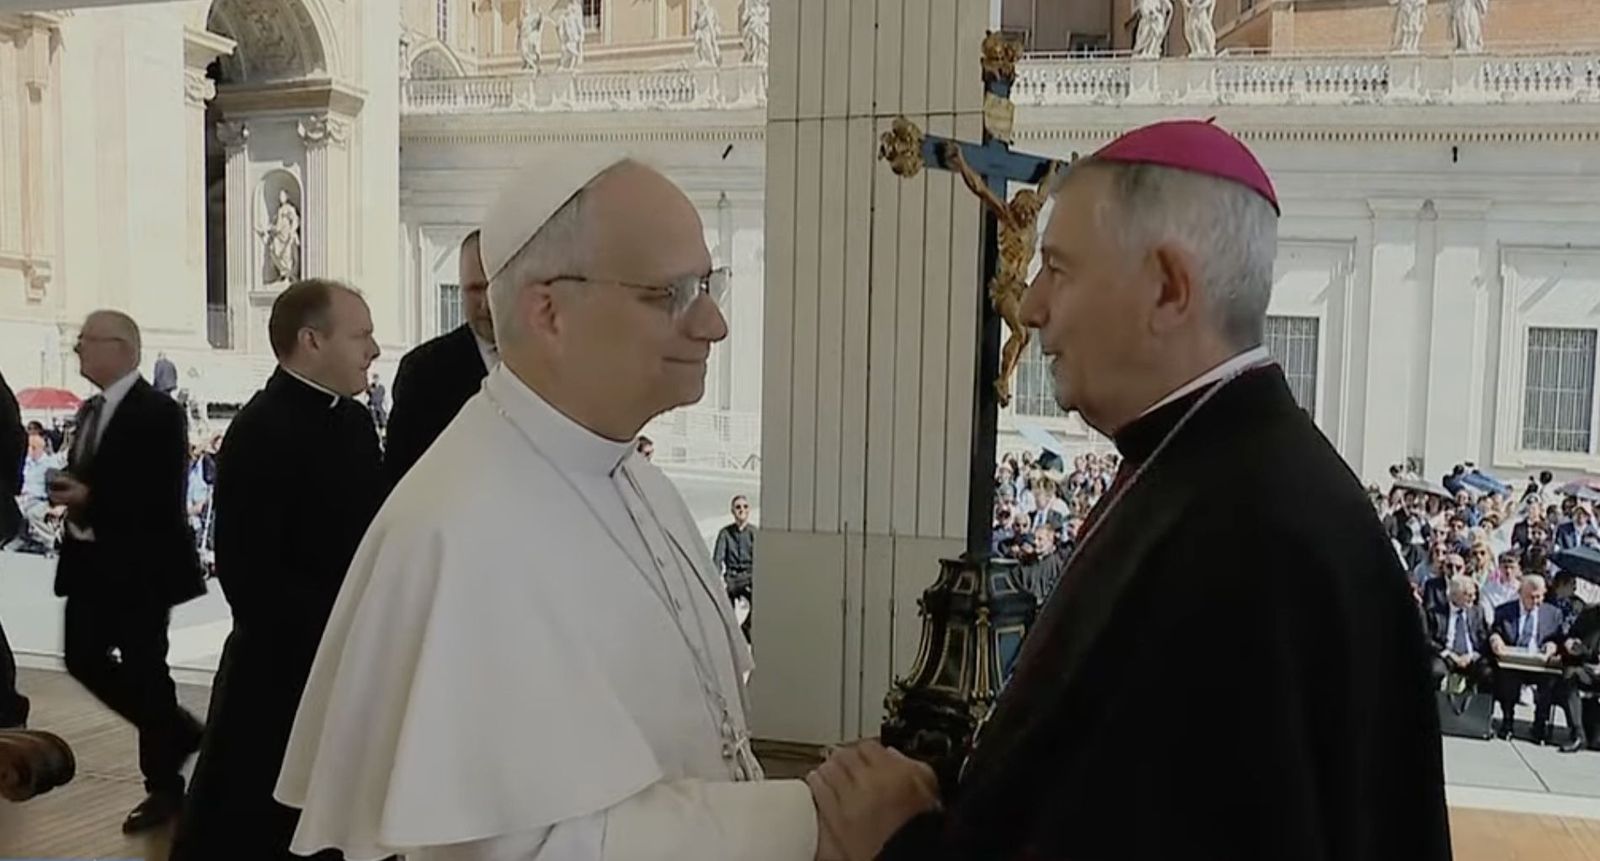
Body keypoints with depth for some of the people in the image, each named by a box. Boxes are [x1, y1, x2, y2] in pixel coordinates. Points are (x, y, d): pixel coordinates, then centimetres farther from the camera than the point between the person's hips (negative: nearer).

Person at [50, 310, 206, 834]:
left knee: (145, 671, 1)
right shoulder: (90, 410, 12)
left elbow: (164, 496, -20)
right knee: (84, 659, 9)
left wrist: (90, 501, -23)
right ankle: (179, 733, 27)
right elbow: (88, 478, 18)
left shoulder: (158, 412, -14)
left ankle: (164, 785, 16)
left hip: (140, 567, -8)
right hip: (90, 563, 8)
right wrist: (71, 492, -1)